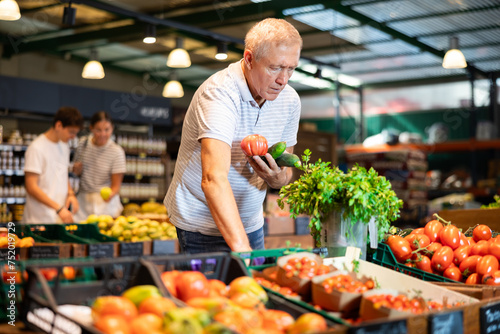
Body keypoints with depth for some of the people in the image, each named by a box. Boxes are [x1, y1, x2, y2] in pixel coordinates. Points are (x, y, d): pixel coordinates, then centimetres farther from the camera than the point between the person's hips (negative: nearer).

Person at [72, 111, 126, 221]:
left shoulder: (116, 151, -11)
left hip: (106, 204, -3)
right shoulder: (83, 143, 2)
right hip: (83, 200, 3)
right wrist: (77, 169, -5)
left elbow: (116, 185, -11)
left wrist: (110, 194, -31)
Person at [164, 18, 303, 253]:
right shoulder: (220, 93, -27)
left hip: (250, 223, 7)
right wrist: (241, 247, -50)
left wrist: (278, 179, -19)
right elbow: (213, 178, -40)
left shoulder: (289, 100, -4)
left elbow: (286, 170, 7)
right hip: (202, 223, -6)